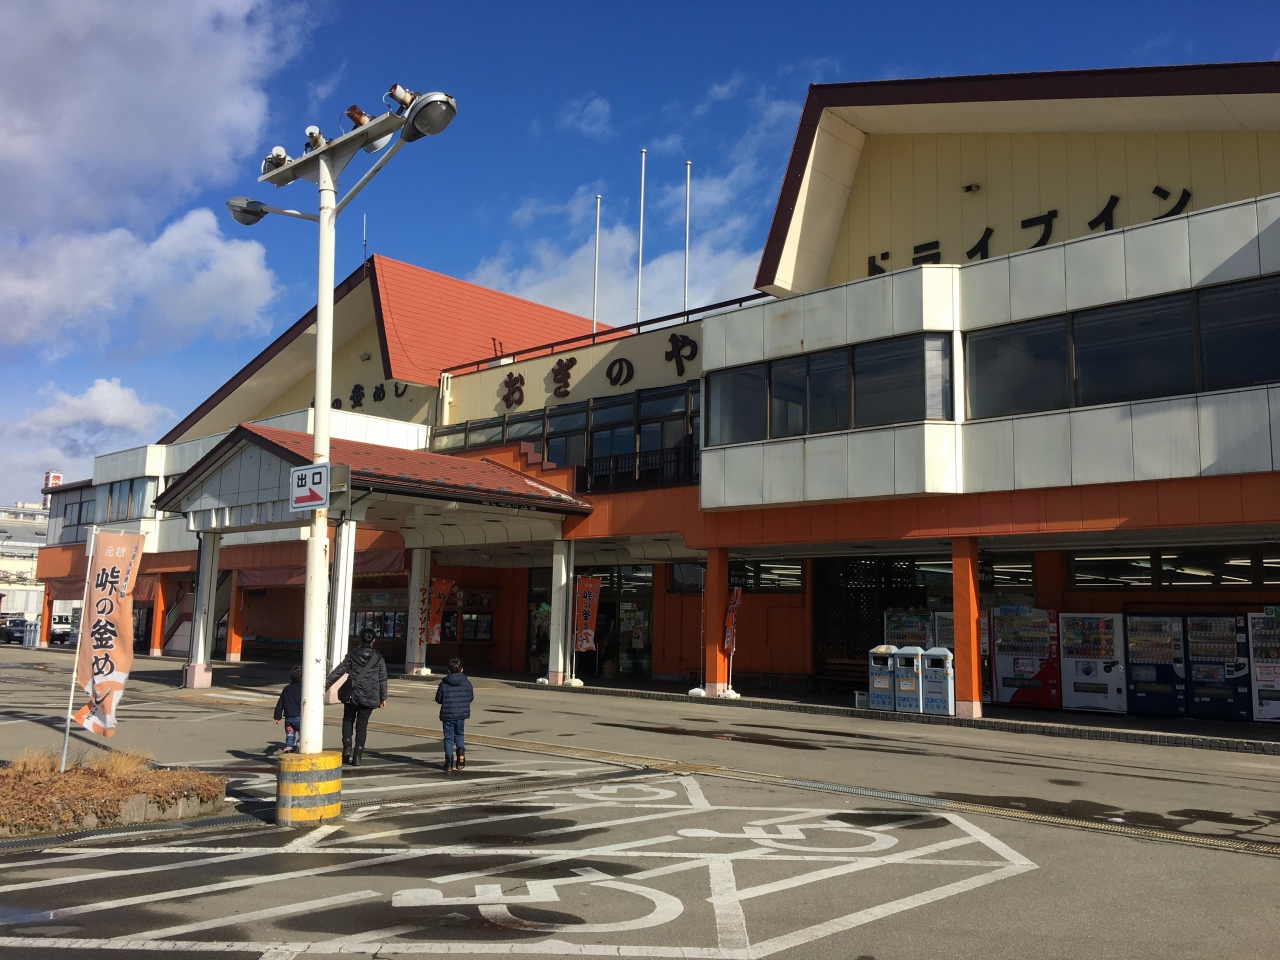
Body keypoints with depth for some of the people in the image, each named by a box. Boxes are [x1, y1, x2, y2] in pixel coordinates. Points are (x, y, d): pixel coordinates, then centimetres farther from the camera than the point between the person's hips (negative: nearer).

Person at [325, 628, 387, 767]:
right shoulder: (378, 658, 0)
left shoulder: (352, 655, -3)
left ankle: (347, 747, 1)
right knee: (362, 725, 7)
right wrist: (383, 698, 9)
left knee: (348, 720, 19)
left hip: (353, 695, -1)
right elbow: (383, 679, 2)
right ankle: (357, 756, 6)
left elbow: (339, 671, -6)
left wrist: (325, 683, -3)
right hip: (370, 697, 1)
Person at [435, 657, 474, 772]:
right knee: (459, 734, 20)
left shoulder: (444, 684, -7)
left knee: (448, 737, 7)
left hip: (447, 715, -1)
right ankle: (460, 750, -4)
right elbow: (470, 698, 3)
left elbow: (438, 699, -1)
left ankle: (449, 760, 2)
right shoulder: (467, 683, -3)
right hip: (461, 715, 1)